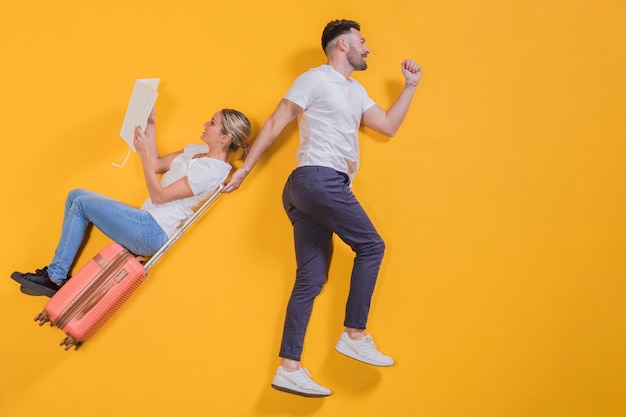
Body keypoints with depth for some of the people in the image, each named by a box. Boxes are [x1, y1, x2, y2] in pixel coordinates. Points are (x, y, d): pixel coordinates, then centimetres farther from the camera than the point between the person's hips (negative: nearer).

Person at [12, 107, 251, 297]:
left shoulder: (213, 169, -18)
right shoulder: (197, 150, 11)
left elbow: (158, 195, -18)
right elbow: (158, 165, 17)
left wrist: (144, 152, -17)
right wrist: (151, 125, 12)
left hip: (152, 232, -10)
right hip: (146, 223, 10)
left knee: (82, 203, -10)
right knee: (77, 196, 6)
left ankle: (55, 277, -2)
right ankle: (55, 275, 2)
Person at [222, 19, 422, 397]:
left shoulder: (356, 91, 26)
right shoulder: (315, 79, 0)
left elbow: (388, 126, 24)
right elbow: (275, 124, -2)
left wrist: (410, 86, 22)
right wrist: (244, 170, -4)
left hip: (326, 186, 8)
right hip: (319, 179, -8)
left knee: (311, 279, 2)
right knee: (371, 246, -7)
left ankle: (289, 368, 1)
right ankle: (355, 336, -1)